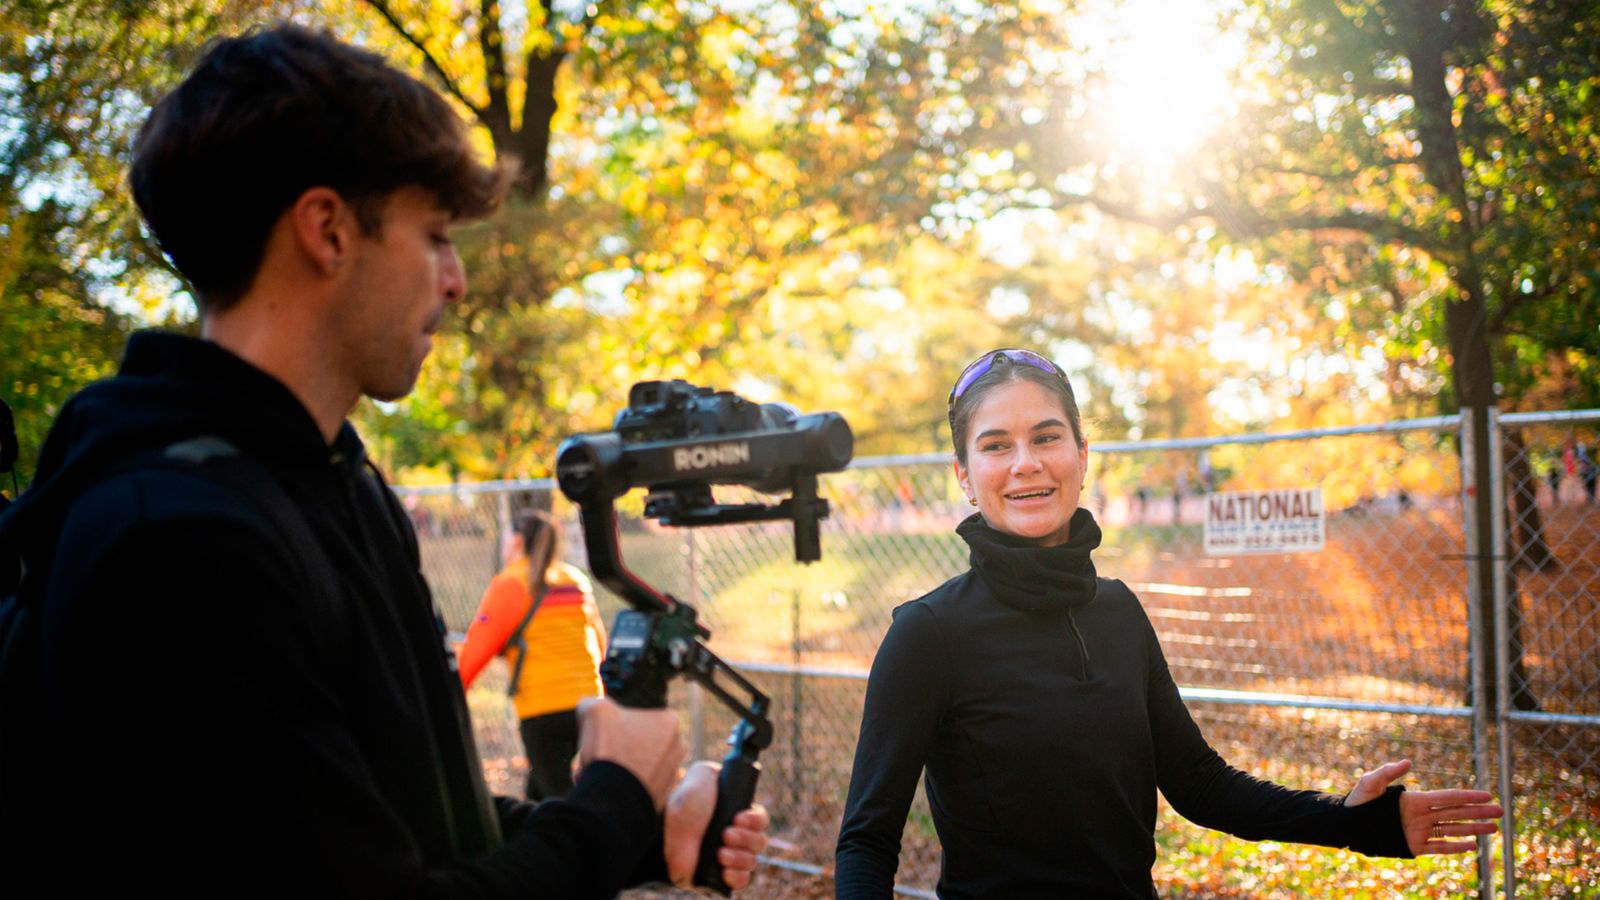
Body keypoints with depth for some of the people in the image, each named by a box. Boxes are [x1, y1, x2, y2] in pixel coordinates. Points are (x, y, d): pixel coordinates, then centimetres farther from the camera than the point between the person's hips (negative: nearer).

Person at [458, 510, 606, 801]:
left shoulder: (510, 584, -5)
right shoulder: (576, 580, 14)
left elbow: (476, 649, -7)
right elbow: (598, 641, 21)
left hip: (543, 709, -6)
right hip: (587, 701, 6)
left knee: (557, 796, -5)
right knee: (537, 791, 20)